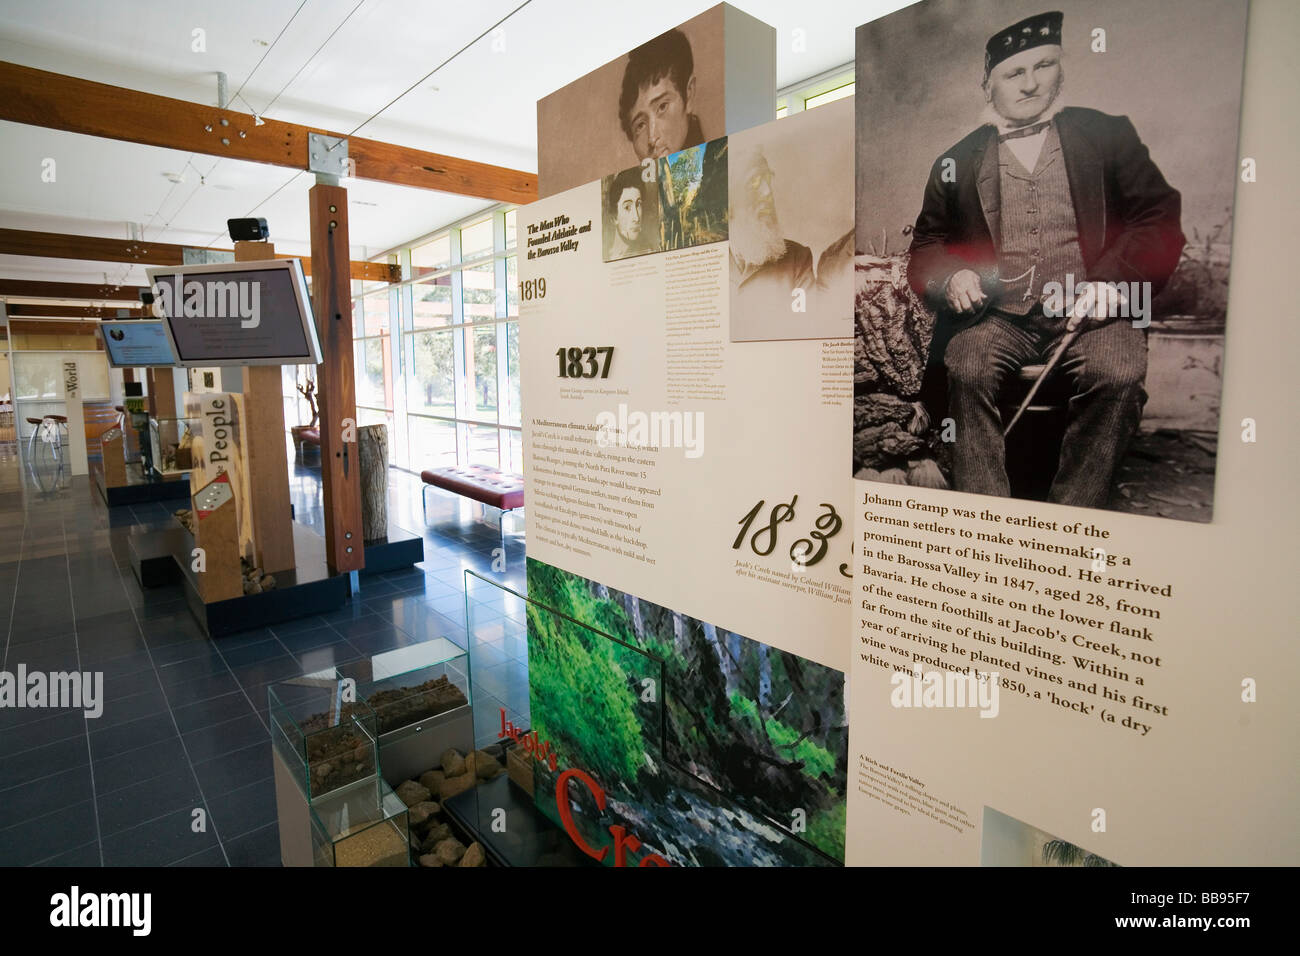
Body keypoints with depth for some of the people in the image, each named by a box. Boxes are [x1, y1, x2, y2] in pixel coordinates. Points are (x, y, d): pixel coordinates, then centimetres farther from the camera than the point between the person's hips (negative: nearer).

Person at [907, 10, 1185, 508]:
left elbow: (1161, 219, 10)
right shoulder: (956, 162, 15)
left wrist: (1112, 279, -10)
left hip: (1090, 311, 0)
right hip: (998, 313, 0)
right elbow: (926, 246, 16)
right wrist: (950, 278, -9)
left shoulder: (1108, 134, 14)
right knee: (967, 368, -32)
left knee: (1119, 375, -30)